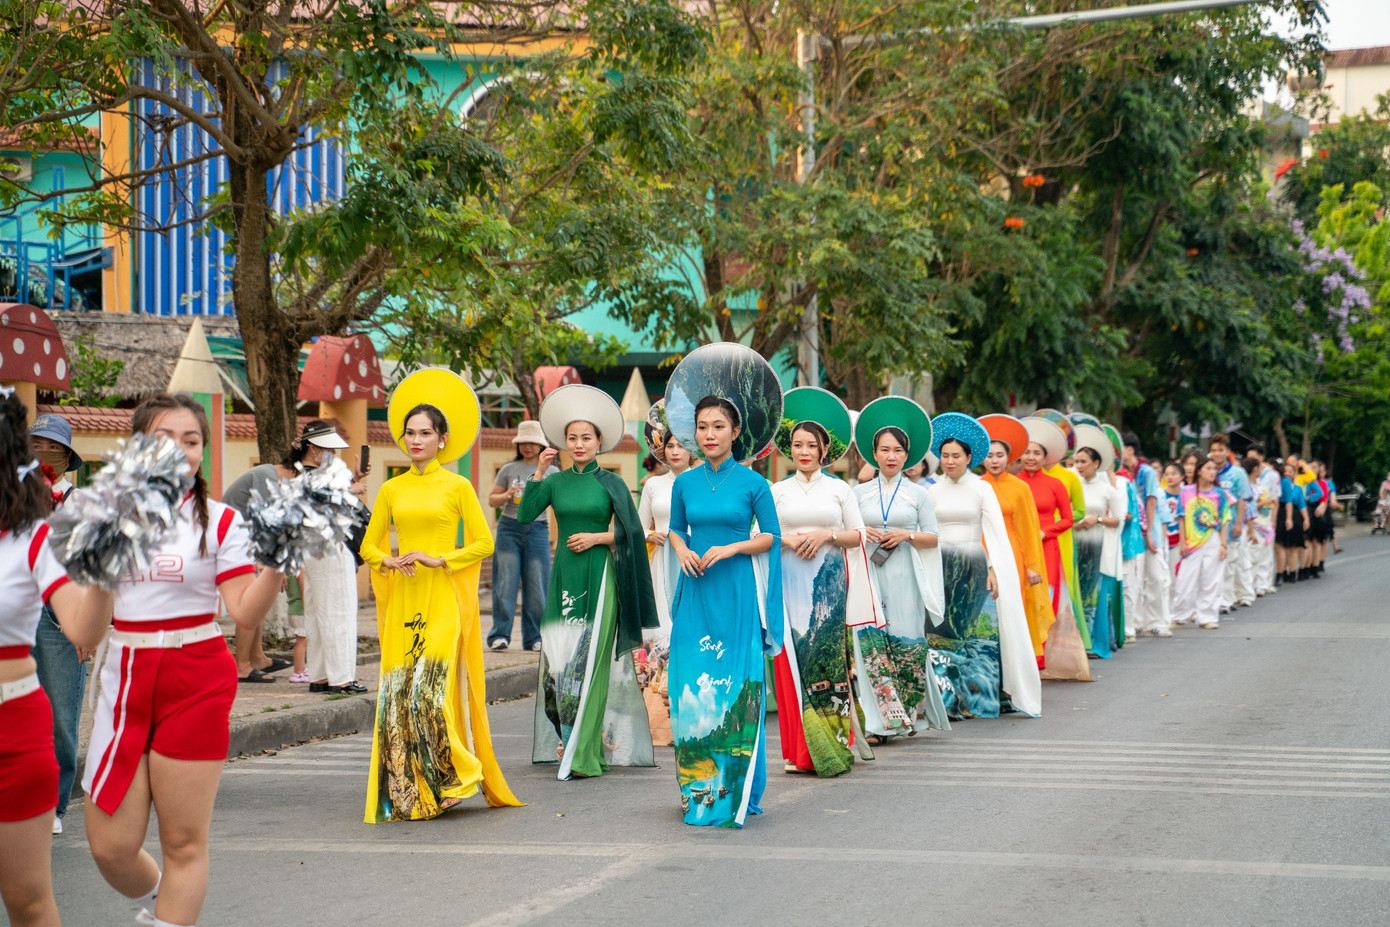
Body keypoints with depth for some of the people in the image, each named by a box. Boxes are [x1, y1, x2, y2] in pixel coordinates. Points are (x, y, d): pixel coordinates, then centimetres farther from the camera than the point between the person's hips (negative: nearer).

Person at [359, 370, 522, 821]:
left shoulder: (457, 487, 1)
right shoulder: (392, 489, 11)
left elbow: (484, 543, 0)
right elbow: (368, 545, 15)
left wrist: (439, 559, -11)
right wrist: (391, 561, -6)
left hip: (443, 598, -4)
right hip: (402, 599, 4)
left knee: (433, 684, -13)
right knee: (398, 690, -1)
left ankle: (454, 778, -1)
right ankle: (405, 792, 5)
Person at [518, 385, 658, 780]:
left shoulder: (611, 484, 3)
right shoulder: (556, 482, 9)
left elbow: (631, 533, 1)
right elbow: (524, 517, -3)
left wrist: (595, 538, -10)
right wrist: (538, 473, -5)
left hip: (600, 576, -3)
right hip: (565, 577, 3)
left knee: (591, 659, -7)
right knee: (560, 656, -2)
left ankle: (586, 753, -7)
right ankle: (567, 743, 9)